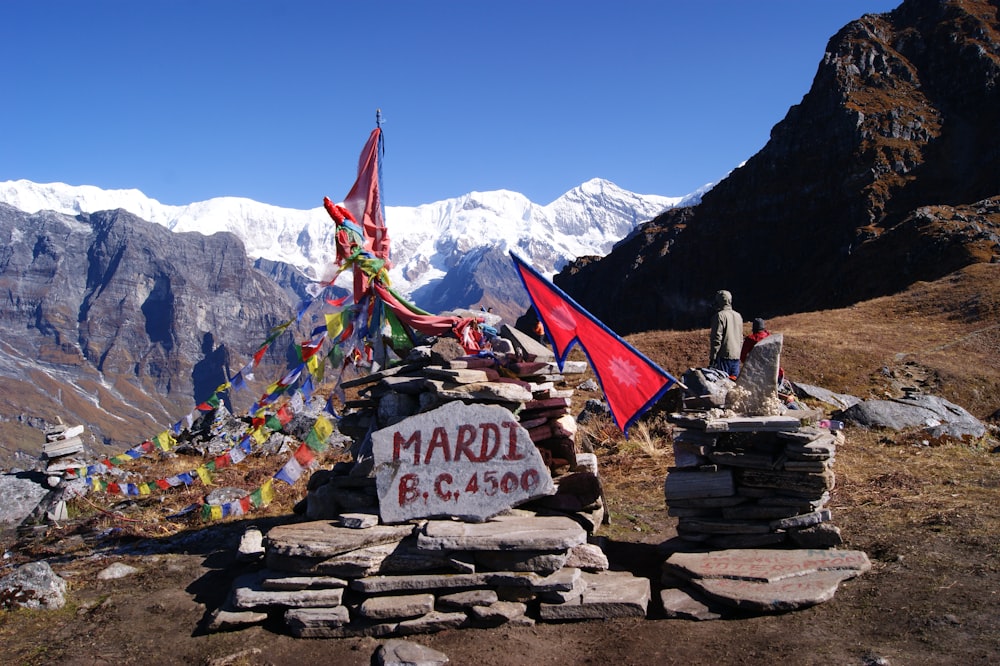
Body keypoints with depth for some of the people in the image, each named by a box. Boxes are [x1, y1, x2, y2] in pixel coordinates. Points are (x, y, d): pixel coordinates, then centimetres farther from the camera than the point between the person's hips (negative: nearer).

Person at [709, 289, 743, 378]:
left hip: (723, 357, -7)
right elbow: (741, 338, 19)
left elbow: (717, 338, -14)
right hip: (736, 356, 7)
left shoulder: (720, 315, -10)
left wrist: (712, 357, -11)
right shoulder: (738, 316, 13)